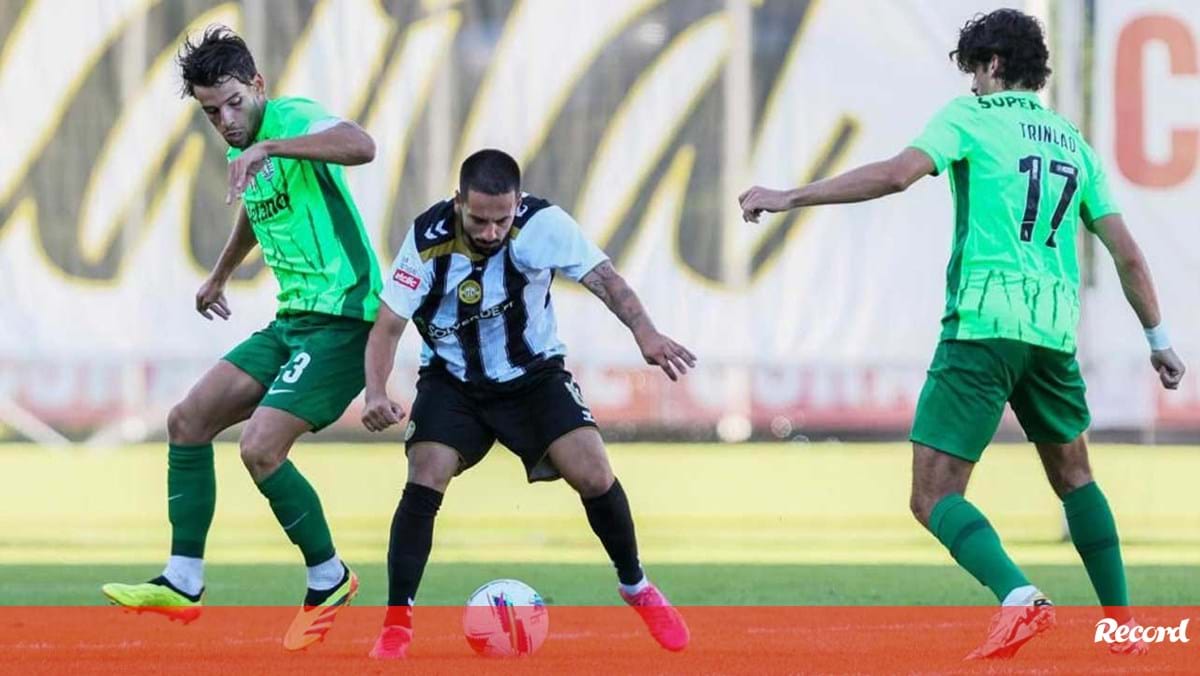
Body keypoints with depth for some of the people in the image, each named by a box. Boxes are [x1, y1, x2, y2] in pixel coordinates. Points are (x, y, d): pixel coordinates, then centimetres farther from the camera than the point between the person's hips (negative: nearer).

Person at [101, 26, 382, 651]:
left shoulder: (291, 119, -15)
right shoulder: (240, 150, 13)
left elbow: (361, 146, -38)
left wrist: (268, 147, -46)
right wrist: (220, 275, 53)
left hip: (341, 318, -10)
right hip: (293, 320, 10)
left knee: (260, 449, -19)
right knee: (188, 421, 5)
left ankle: (329, 580, 2)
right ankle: (183, 582, 9)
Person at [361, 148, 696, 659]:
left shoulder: (543, 224, -21)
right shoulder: (429, 241, -21)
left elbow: (602, 277, -19)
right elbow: (388, 325, -17)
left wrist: (644, 332, -37)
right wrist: (376, 393, -33)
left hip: (534, 374, 0)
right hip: (453, 382, 0)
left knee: (593, 475, -14)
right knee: (424, 481, -20)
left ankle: (636, 588, 12)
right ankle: (397, 623, -8)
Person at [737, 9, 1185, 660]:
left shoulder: (970, 116, 2)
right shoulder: (1073, 143, 19)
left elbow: (897, 173, -15)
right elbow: (1127, 254, 18)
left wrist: (790, 197, -12)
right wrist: (1158, 340, 29)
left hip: (982, 325, -6)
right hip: (1054, 331, 6)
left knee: (934, 496, -7)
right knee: (1073, 477, 26)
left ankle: (1020, 599, -30)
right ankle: (1123, 623, 24)